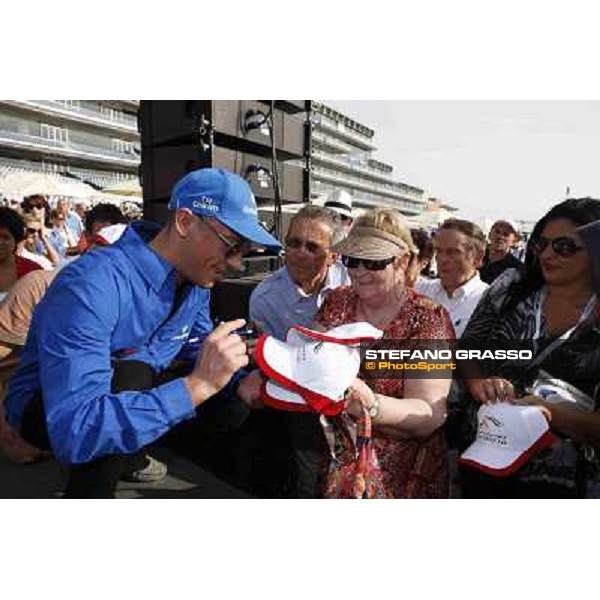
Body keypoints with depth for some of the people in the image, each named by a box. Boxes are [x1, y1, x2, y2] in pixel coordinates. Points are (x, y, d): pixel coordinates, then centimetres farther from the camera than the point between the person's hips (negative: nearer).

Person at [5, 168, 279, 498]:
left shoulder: (194, 280, -11)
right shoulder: (92, 285, -35)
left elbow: (201, 345, 5)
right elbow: (72, 432, -42)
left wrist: (239, 381, -15)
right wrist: (198, 385, -45)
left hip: (126, 391, 7)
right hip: (45, 409, -7)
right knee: (130, 375, -35)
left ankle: (128, 455, 18)